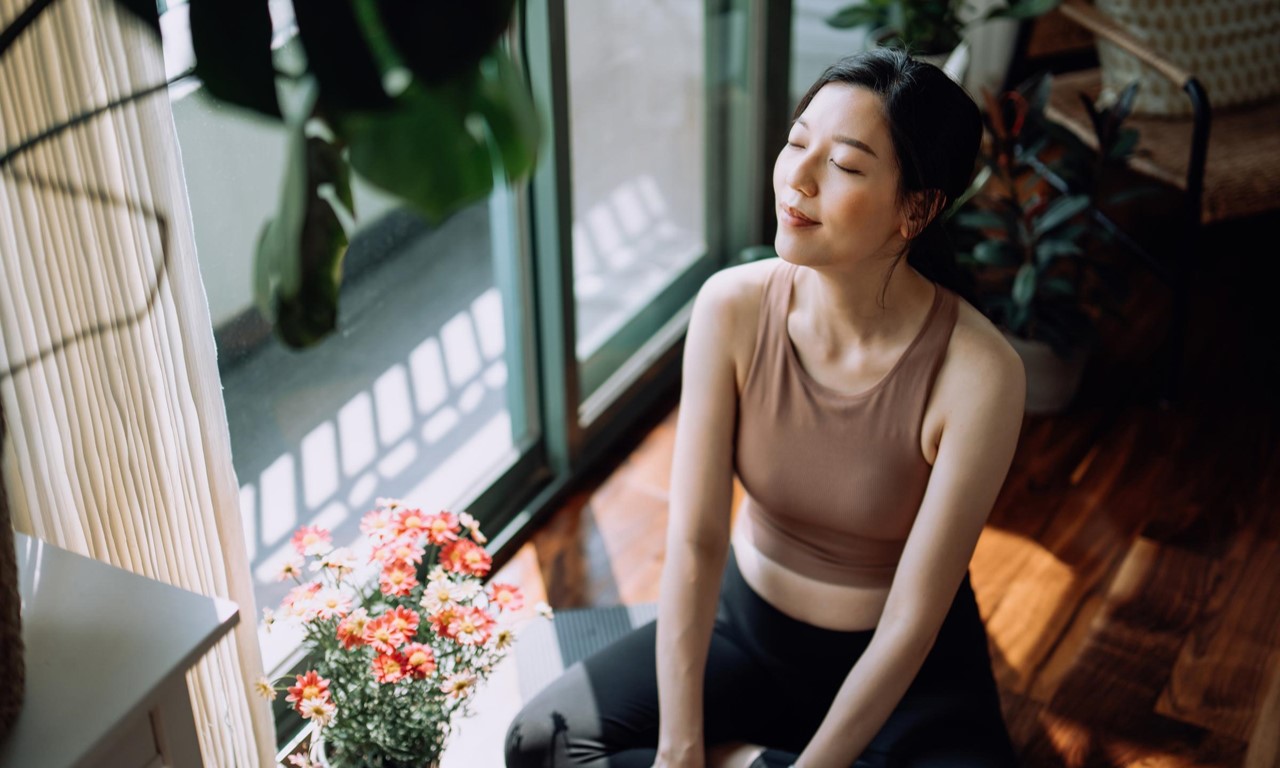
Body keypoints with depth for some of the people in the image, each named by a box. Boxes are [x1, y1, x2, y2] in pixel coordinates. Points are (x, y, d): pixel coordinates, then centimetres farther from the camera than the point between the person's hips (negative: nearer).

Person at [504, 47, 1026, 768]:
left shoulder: (977, 373, -26)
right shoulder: (733, 308, -18)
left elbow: (911, 620, -22)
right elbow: (694, 540, -17)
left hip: (912, 666, -2)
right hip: (747, 623, 3)